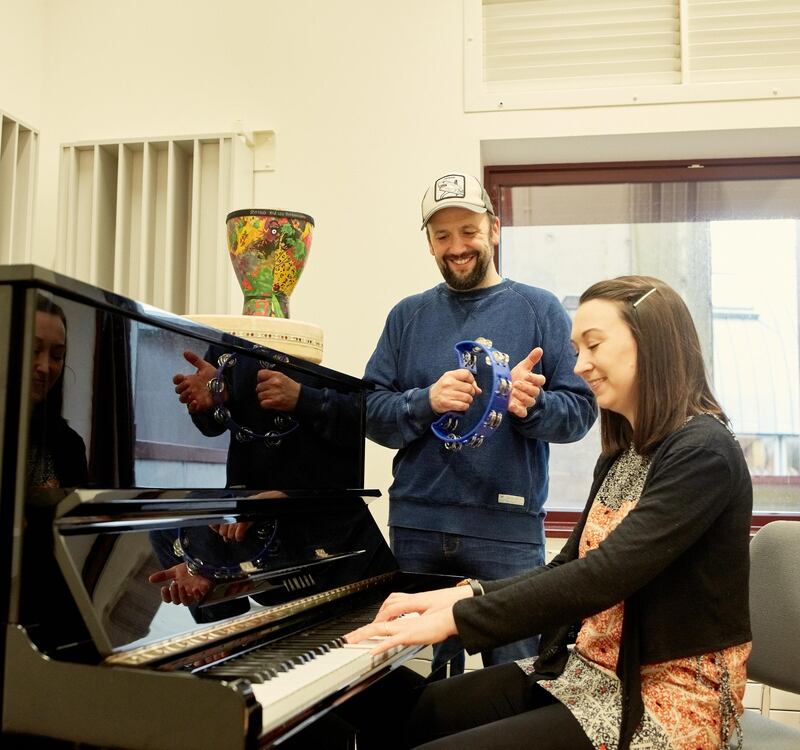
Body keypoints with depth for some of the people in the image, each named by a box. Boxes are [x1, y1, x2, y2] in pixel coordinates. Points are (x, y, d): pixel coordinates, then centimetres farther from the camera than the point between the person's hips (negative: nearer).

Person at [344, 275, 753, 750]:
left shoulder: (703, 452, -18)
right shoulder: (623, 453, 11)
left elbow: (604, 574, -27)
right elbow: (571, 567, 10)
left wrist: (458, 618, -24)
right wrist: (466, 595, -5)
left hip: (666, 699, -8)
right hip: (594, 671, 8)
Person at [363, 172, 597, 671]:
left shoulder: (539, 310, 6)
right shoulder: (407, 316, 12)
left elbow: (580, 410, 1)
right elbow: (372, 414, 4)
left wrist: (533, 405, -19)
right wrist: (426, 401, -14)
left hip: (508, 525, -2)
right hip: (416, 525, 2)